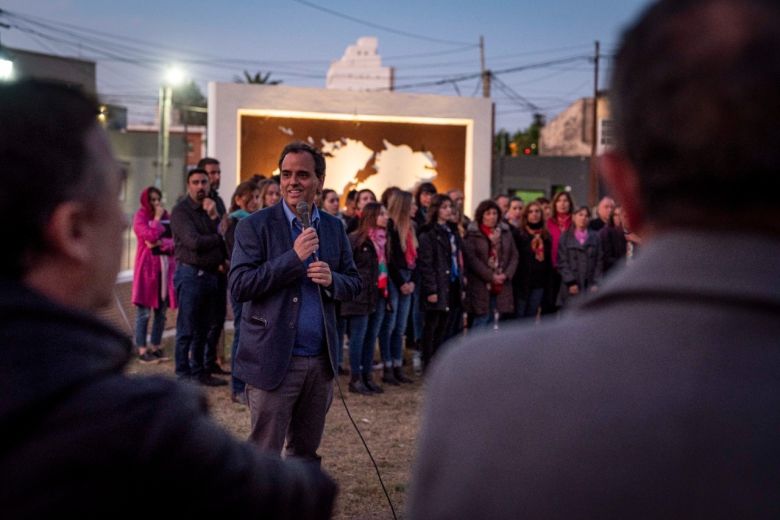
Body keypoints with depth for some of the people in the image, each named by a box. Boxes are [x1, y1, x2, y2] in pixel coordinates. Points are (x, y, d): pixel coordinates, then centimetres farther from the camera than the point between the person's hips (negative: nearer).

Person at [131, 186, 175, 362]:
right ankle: (142, 350, 0)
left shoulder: (166, 216, 15)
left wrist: (161, 243, -10)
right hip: (147, 267, -6)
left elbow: (175, 240, 7)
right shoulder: (140, 217, -1)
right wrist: (157, 218, -7)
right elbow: (151, 236, -17)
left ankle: (156, 347, 16)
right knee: (144, 312, -3)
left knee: (161, 311, 8)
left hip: (166, 267, 6)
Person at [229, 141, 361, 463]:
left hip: (321, 361, 5)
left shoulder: (333, 228, 9)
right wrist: (294, 257, -20)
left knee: (306, 455, 17)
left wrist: (331, 280, -10)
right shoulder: (255, 226, -5)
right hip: (273, 360, -4)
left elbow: (354, 284, 13)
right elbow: (239, 286, -13)